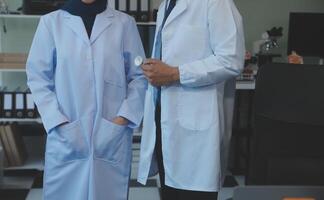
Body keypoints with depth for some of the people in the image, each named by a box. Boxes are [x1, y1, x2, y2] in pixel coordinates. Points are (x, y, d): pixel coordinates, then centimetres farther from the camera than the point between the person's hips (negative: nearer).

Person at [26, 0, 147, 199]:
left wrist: (123, 118, -7)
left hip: (112, 136, 0)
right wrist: (59, 123, -7)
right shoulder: (51, 22, 4)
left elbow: (139, 76, 4)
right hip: (66, 138, 0)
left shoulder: (124, 23, 4)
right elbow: (38, 76, 3)